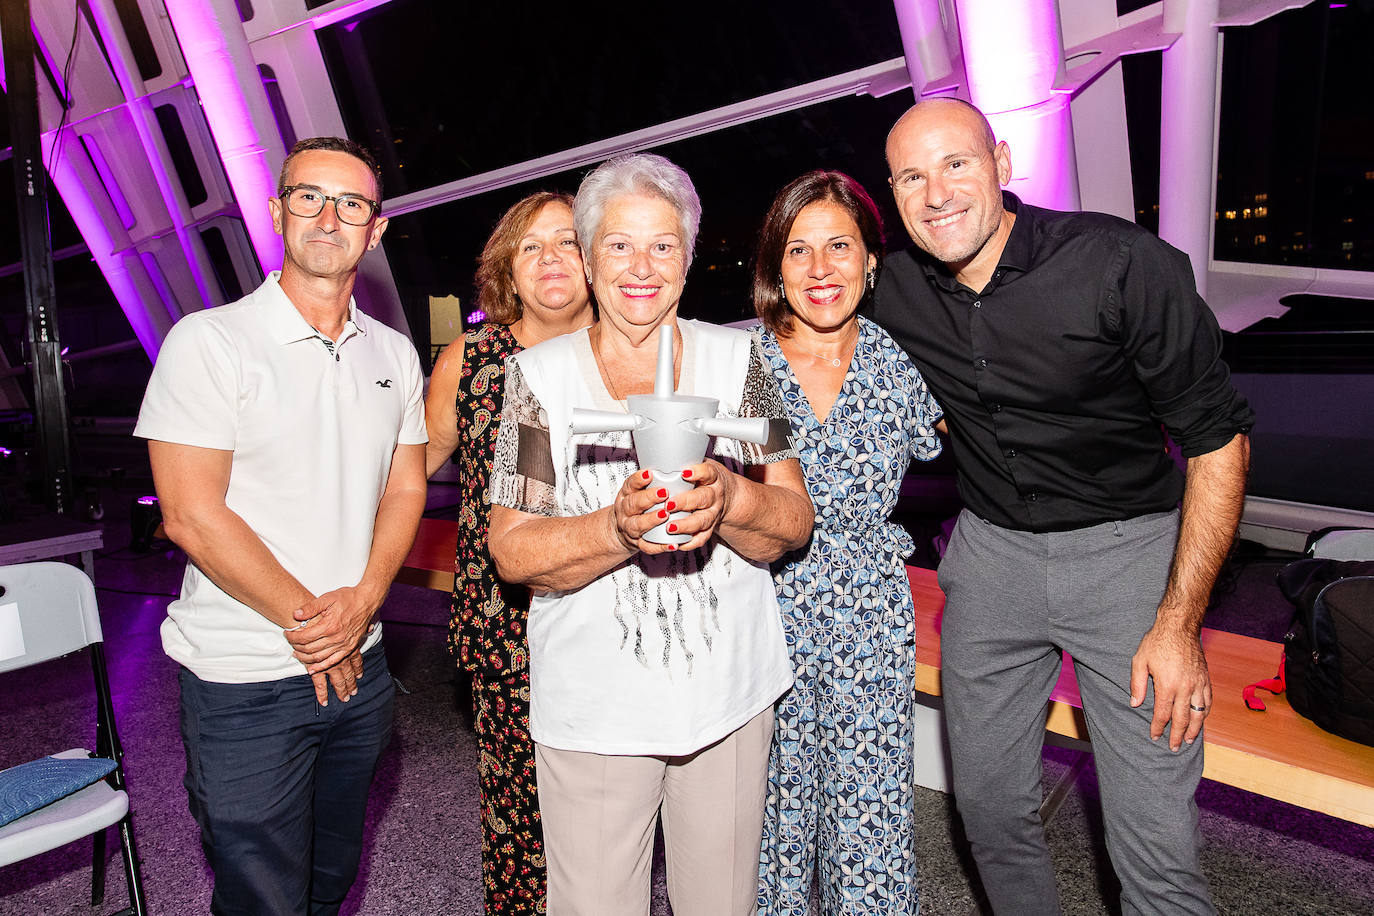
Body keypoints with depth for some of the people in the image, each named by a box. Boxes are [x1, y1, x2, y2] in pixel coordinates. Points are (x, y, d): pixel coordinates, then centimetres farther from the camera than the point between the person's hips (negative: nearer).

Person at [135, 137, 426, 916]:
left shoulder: (394, 354, 7)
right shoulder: (210, 341, -9)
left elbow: (406, 489, 7)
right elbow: (192, 516, -13)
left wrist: (362, 602, -9)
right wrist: (307, 618, -12)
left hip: (360, 665, 5)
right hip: (246, 681, -5)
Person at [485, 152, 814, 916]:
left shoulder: (737, 358, 1)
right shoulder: (540, 374, -3)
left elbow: (795, 521, -2)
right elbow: (512, 551, -8)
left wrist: (731, 501, -24)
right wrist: (618, 530, -26)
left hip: (731, 694, 2)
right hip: (593, 704, -1)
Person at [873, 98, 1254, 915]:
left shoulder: (1123, 264, -17)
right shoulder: (895, 296, -4)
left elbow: (1218, 439, -12)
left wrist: (1178, 624, -14)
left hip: (1130, 548, -3)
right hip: (992, 552, 4)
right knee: (991, 809, 12)